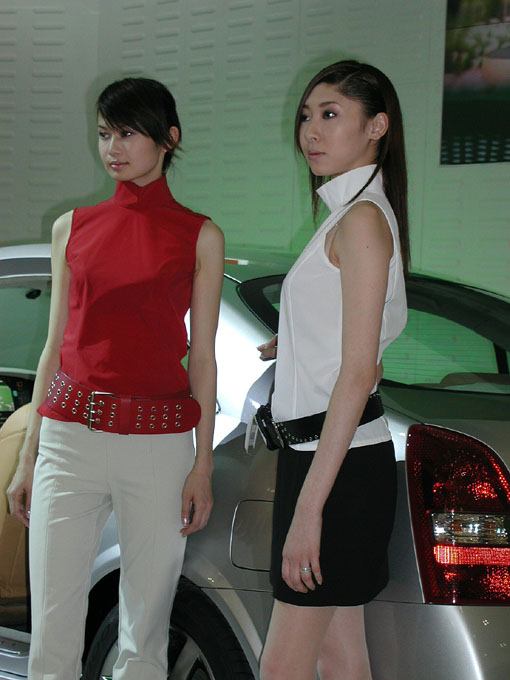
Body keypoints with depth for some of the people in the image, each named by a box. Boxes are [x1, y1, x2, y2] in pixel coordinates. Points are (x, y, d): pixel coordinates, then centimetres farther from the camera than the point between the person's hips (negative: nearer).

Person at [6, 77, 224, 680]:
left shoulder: (200, 236, 5)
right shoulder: (72, 228, 11)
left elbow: (202, 358, 4)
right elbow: (55, 346, 12)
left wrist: (203, 465, -1)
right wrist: (27, 457, 10)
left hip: (159, 442, -1)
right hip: (70, 435, 2)